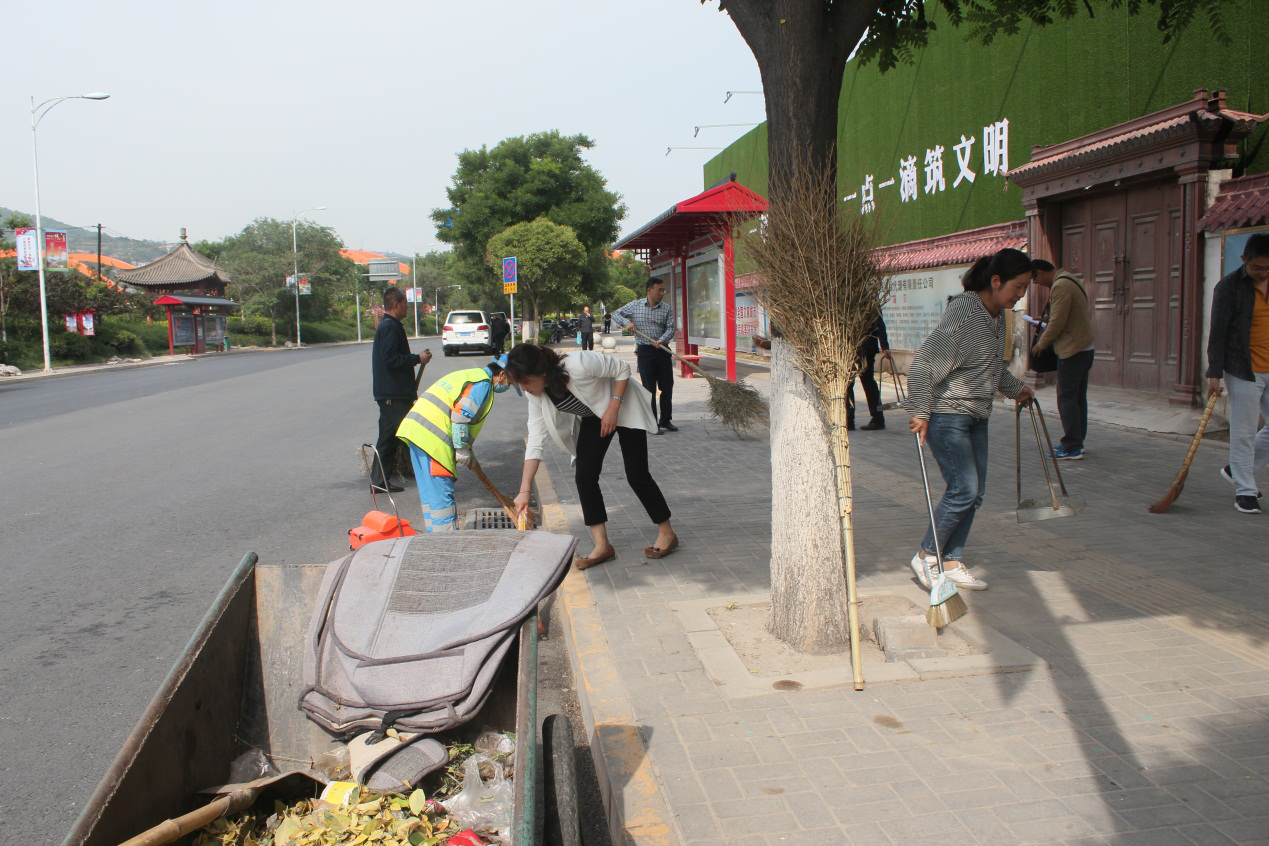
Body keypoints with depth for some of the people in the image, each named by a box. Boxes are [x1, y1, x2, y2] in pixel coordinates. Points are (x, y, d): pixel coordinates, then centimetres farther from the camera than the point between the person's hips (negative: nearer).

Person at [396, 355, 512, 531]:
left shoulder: (470, 375, 25)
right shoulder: (483, 383, -6)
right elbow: (460, 416, -16)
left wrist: (465, 450, 24)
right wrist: (463, 451, -7)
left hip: (415, 429, 10)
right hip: (432, 438, -10)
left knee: (429, 491, 16)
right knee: (442, 492, -5)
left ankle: (433, 532, 25)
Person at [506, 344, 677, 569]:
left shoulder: (578, 365, -38)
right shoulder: (536, 395, -18)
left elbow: (622, 368, -24)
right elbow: (536, 440, -17)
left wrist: (613, 409, -29)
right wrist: (524, 490, -22)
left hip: (624, 406, -6)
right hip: (593, 418, 6)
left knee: (636, 475, -6)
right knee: (584, 476, -7)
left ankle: (667, 534, 13)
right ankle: (602, 546, 1)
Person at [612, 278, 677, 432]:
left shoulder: (667, 308, 4)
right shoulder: (635, 306, 1)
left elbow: (671, 328, -3)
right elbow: (616, 314, 10)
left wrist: (661, 340, -22)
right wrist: (627, 322, -10)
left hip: (663, 350, 2)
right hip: (645, 351, -2)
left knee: (667, 386, 6)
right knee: (649, 388, -1)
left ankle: (666, 420, 21)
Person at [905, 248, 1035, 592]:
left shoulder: (997, 315, 10)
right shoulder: (963, 312, -19)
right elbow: (924, 363, -23)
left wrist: (1015, 388, 39)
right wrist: (920, 412, -25)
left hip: (976, 415, 9)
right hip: (946, 414, -9)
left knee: (975, 491, 8)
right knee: (964, 489, -11)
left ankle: (952, 563, 17)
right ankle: (925, 556, 6)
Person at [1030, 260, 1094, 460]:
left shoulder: (1060, 286, -16)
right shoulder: (1069, 280, 17)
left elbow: (1057, 322, -18)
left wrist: (1041, 343, -5)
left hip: (1072, 352, -10)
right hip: (1084, 348, 10)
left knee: (1066, 399, -7)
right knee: (1078, 398, 14)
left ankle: (1072, 448, -7)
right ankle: (1076, 442, 21)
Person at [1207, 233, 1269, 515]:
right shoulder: (1229, 287, -7)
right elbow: (1217, 332, -9)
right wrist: (1214, 374, -13)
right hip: (1244, 372, -5)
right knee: (1244, 433, 0)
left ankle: (1237, 470, 25)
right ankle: (1244, 490, 10)